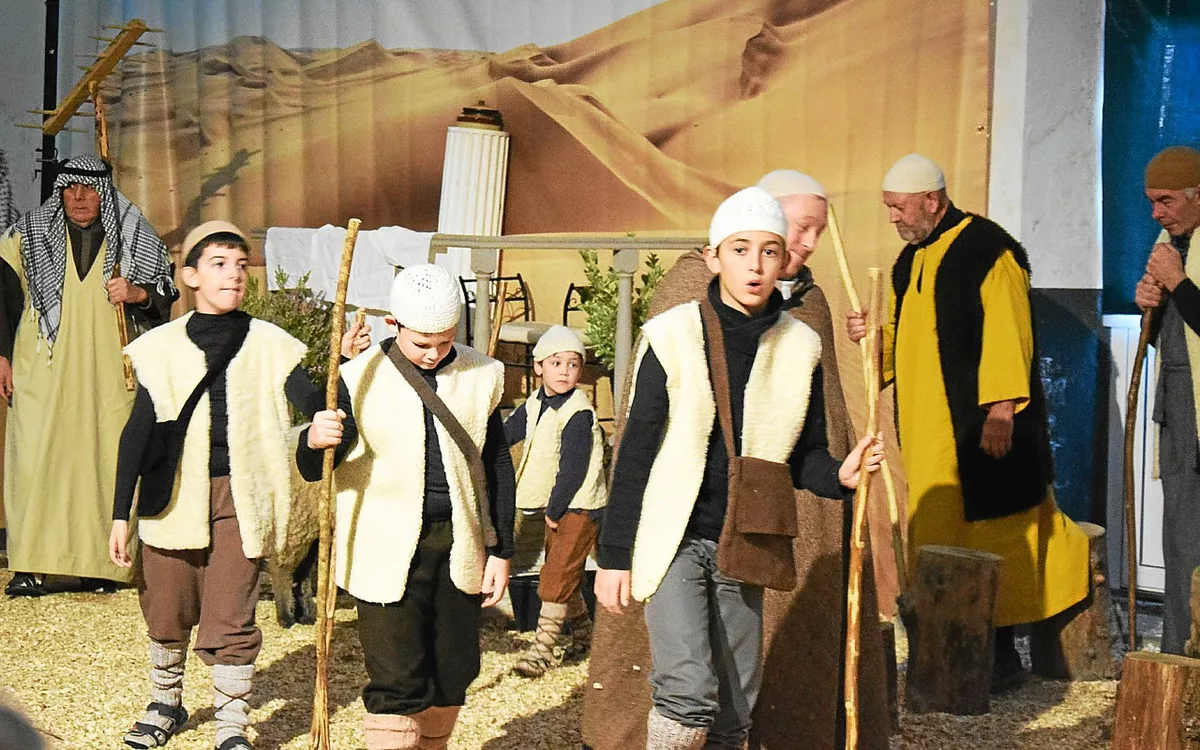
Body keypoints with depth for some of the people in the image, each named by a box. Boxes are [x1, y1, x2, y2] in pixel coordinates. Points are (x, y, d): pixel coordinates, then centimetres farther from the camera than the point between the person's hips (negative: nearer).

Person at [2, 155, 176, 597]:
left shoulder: (135, 240, 10)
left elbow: (166, 296, 13)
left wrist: (138, 293, -9)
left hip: (110, 373, 1)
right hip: (43, 369, 0)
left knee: (105, 458, -3)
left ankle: (99, 564, 2)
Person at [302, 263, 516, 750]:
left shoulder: (480, 377, 3)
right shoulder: (361, 380, -6)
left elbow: (497, 467, 12)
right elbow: (313, 471, -5)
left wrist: (500, 549, 8)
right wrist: (315, 442, -29)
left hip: (457, 545, 4)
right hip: (387, 548, -4)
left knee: (453, 674, 11)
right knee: (396, 684, -8)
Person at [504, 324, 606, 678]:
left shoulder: (578, 414, -20)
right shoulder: (535, 405, 5)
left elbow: (573, 469, -21)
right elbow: (507, 431, 20)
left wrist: (554, 510, -15)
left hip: (580, 506, -9)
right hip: (557, 505, 9)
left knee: (556, 575, -10)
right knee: (563, 573, 18)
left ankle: (543, 647, -5)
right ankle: (581, 635, 35)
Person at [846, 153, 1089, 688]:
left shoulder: (989, 250, -11)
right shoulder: (911, 263, 16)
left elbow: (1005, 335, -16)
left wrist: (1001, 408, -22)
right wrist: (873, 336, 3)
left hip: (983, 425, -8)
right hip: (930, 431, 8)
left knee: (989, 540, -4)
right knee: (938, 537, 8)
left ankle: (1001, 652, 4)